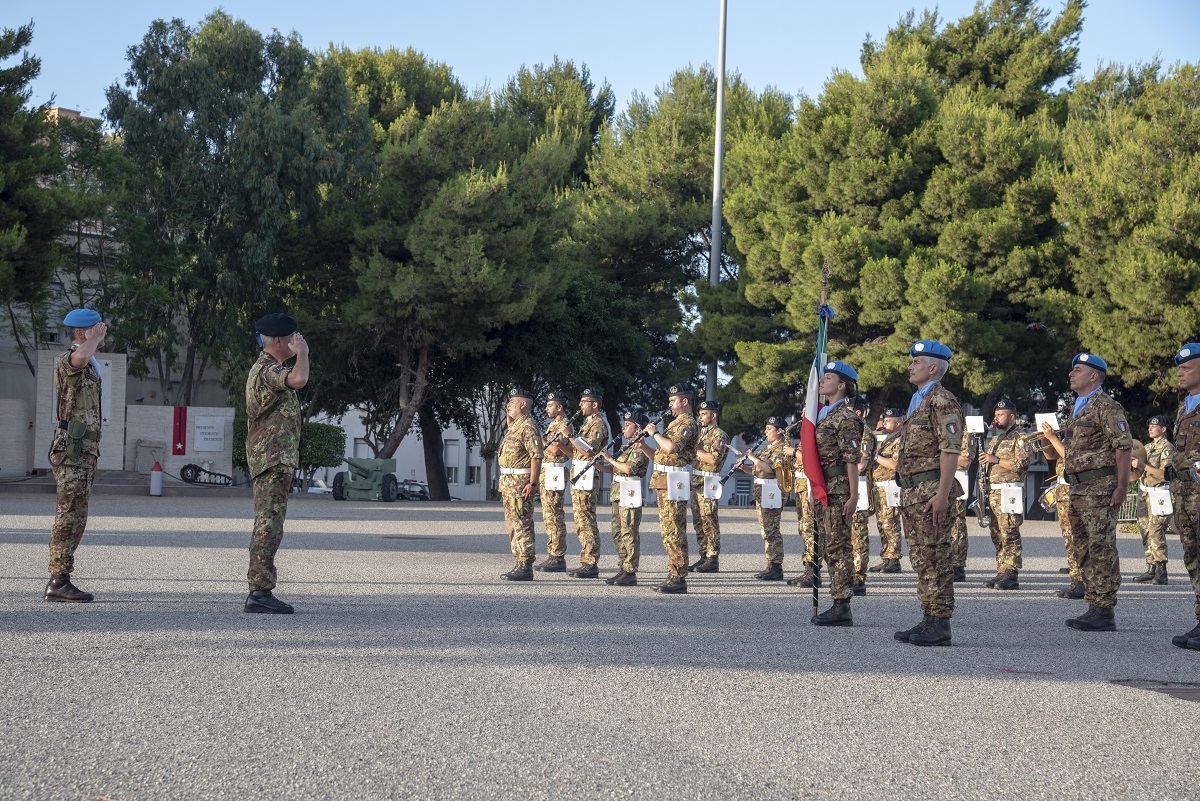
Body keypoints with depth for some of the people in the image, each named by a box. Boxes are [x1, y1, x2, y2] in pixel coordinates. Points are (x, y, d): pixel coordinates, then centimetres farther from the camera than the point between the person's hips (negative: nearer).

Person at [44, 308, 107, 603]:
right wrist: (95, 337, -18)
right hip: (71, 453, -10)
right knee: (70, 516, -10)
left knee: (74, 518, 9)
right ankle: (59, 582, -9)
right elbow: (80, 357, -39)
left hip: (84, 453, 10)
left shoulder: (89, 368, 21)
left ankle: (59, 581, 12)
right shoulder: (66, 362, -10)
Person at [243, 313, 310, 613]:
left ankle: (259, 591, 15)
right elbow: (298, 379, -33)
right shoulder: (267, 369, -14)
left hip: (275, 460, 11)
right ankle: (260, 591, -13)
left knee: (267, 526, 12)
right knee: (269, 525, -12)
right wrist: (302, 353, -19)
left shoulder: (265, 368, 20)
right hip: (273, 458, -11)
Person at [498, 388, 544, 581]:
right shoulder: (514, 426, 18)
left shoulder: (528, 427, -14)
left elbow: (537, 456, -21)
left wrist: (532, 483, -24)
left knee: (522, 525, -9)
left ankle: (525, 567, -9)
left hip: (521, 483, -11)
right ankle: (520, 564, 18)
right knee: (512, 525, 13)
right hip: (508, 483, 11)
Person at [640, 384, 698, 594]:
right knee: (668, 530, 11)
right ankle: (673, 575, 15)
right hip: (663, 482, 10)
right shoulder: (675, 423, 21)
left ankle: (679, 579, -10)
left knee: (673, 531, -10)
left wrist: (654, 433, -14)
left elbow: (671, 447, -27)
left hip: (674, 483, -10)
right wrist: (643, 446, 6)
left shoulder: (687, 424, -10)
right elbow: (658, 455, 22)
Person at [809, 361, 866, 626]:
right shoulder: (823, 415, 18)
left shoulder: (846, 418, -11)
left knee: (839, 547, -9)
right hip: (822, 489, 10)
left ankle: (842, 607, -7)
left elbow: (852, 460, -16)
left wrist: (853, 496, -20)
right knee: (830, 547, 10)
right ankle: (838, 606, 14)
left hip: (838, 489, -10)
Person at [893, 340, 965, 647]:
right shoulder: (917, 401, 20)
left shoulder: (942, 401, -11)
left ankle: (940, 626, -6)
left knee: (935, 558, -8)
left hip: (930, 491, -10)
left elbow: (951, 450, -18)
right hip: (912, 491, 10)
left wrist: (942, 494, -23)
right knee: (921, 559, 11)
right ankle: (929, 620, 15)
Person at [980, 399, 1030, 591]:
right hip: (992, 493, 9)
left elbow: (1023, 464, -16)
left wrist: (996, 460, -16)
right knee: (997, 535, 8)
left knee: (1010, 535, -10)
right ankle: (1001, 573, 12)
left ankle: (1011, 576, -10)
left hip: (1009, 493, -8)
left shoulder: (1018, 437, -4)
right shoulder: (994, 439, 22)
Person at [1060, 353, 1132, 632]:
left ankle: (1104, 613, -9)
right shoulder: (1078, 409, 20)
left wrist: (1122, 487, -21)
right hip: (1079, 490, 10)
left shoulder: (1106, 407, -9)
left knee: (1102, 549, -9)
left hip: (1100, 489, -10)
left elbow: (1124, 447, -15)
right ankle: (1094, 608, 15)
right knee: (1084, 551, 10)